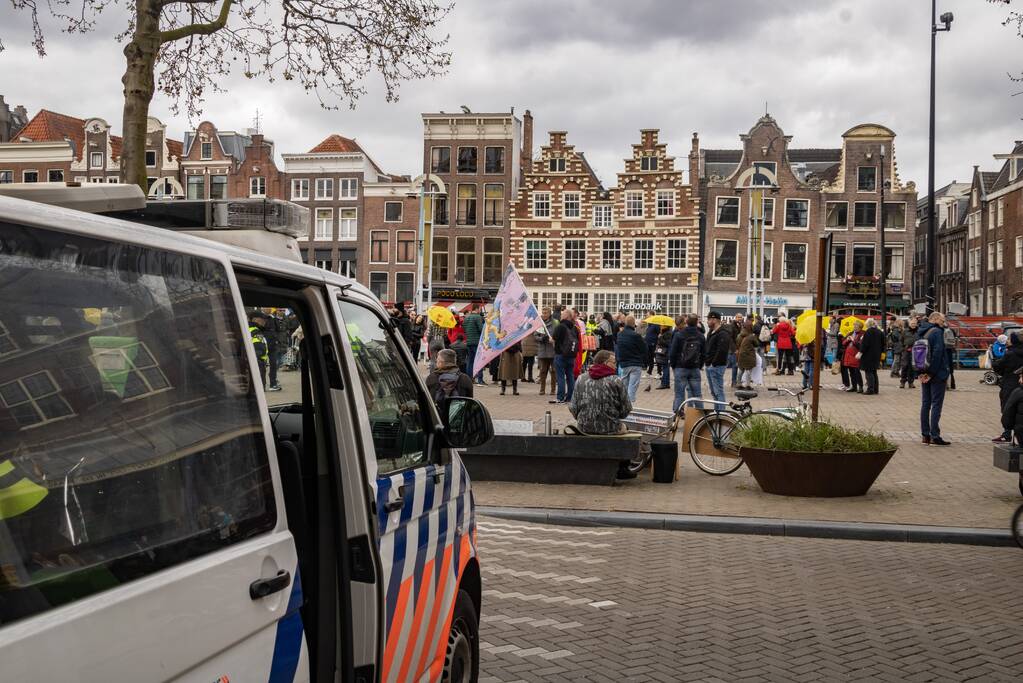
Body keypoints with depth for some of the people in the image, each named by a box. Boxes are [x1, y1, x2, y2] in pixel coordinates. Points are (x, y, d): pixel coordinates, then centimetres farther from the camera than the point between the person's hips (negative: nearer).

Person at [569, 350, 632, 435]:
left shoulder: (581, 379, 1)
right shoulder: (616, 381, -8)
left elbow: (573, 408, 1)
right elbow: (626, 409, -5)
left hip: (584, 428, 3)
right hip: (610, 429, -3)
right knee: (623, 427, 32)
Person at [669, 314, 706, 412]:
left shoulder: (678, 335, -9)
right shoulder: (701, 336, 3)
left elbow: (673, 352, -7)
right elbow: (704, 353, 7)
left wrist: (673, 365, 5)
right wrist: (699, 366, 15)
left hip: (680, 368, -3)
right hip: (695, 369, 3)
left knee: (679, 394, 1)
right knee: (697, 393, 9)